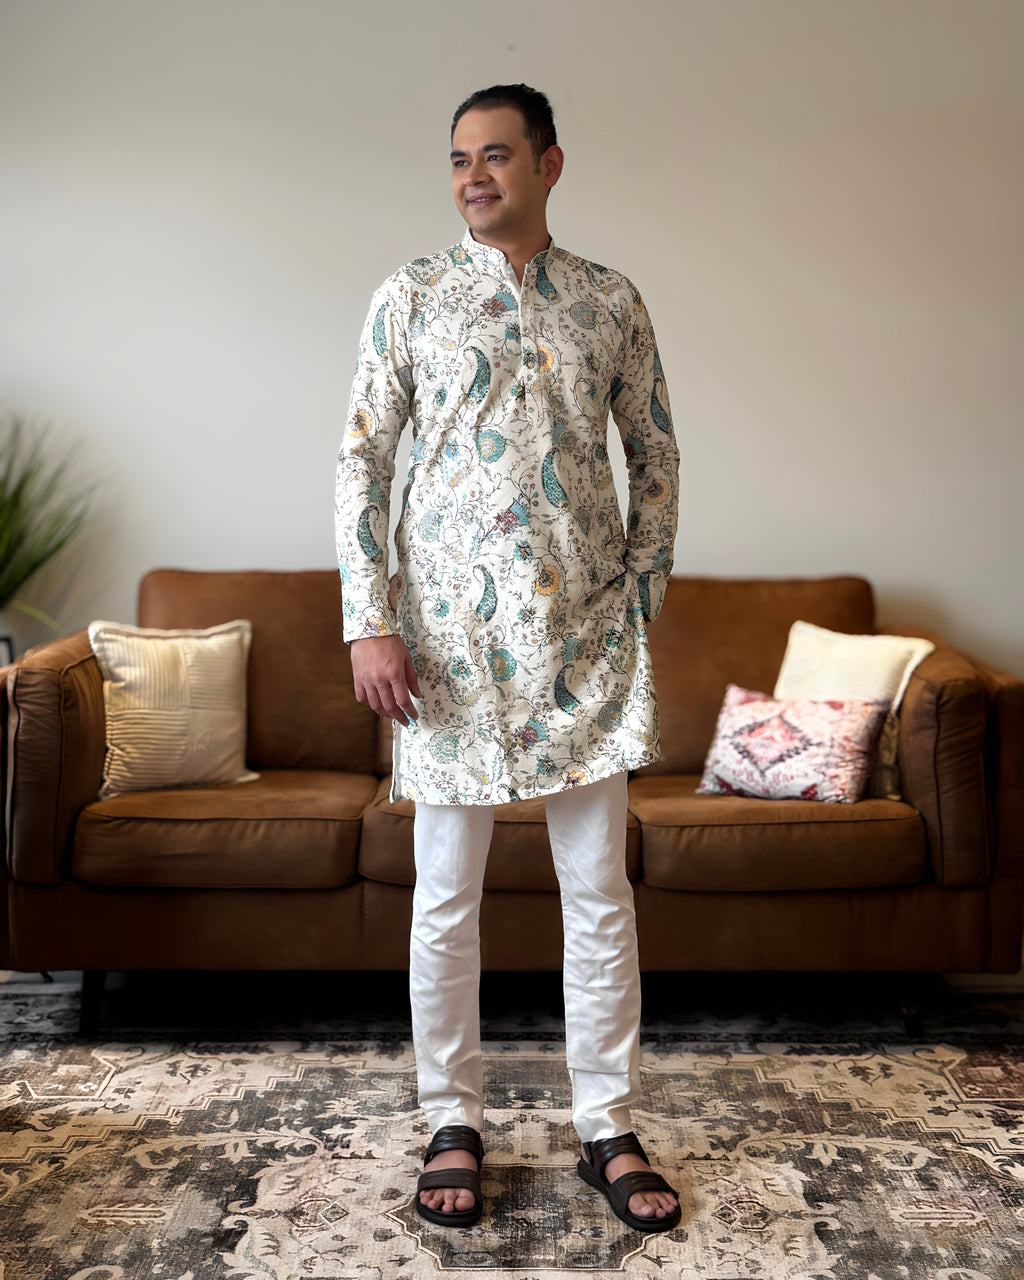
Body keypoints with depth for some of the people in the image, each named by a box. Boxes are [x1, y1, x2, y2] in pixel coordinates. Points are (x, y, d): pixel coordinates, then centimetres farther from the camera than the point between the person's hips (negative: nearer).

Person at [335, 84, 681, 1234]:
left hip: (585, 635, 1)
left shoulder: (611, 303, 8)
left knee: (600, 898, 5)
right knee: (446, 901, 5)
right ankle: (453, 1125, 22)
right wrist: (368, 621, -8)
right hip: (449, 634, -1)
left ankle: (608, 1130, 19)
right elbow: (361, 460, 1)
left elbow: (656, 463, 13)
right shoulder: (412, 296, 4)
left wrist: (642, 604, 5)